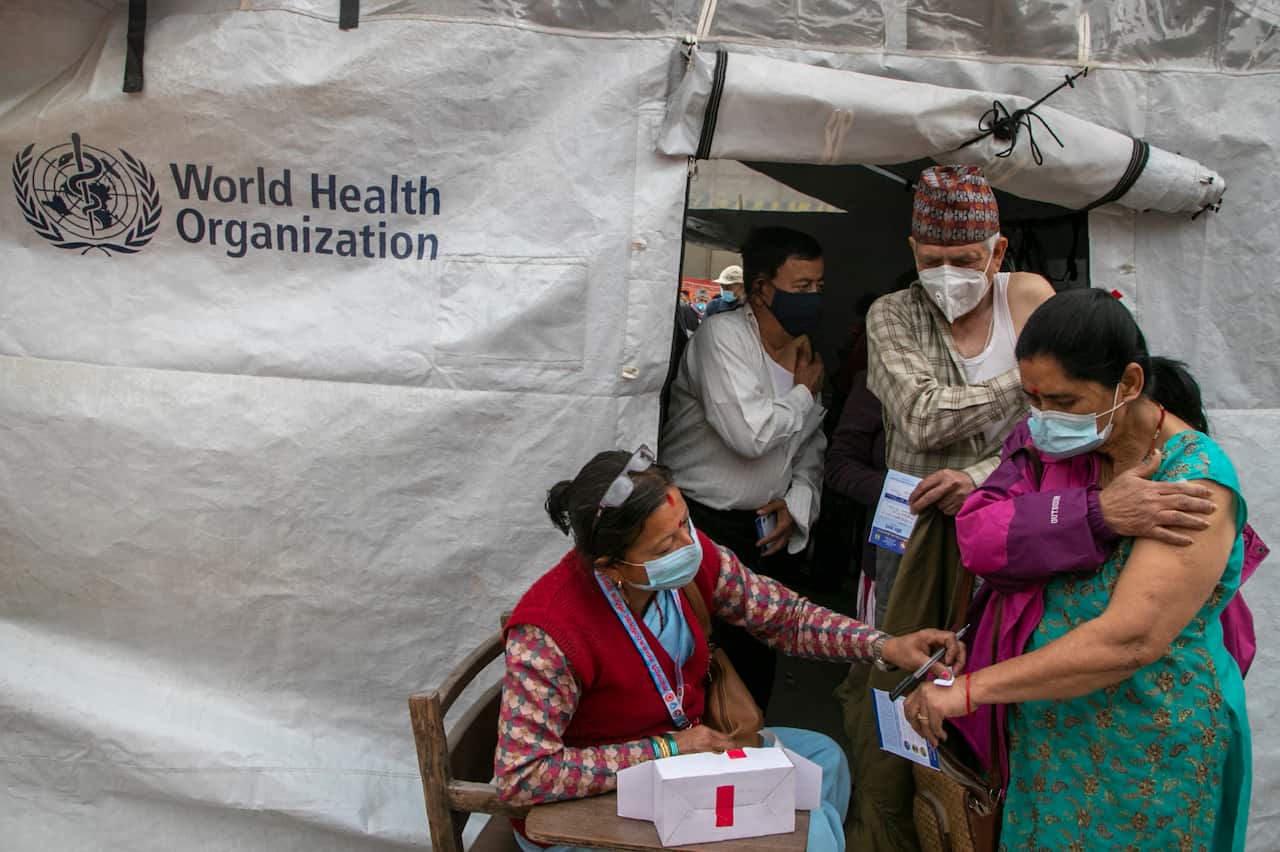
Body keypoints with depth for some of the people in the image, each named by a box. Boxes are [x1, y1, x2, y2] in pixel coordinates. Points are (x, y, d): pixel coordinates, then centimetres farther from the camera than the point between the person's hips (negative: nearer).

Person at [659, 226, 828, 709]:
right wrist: (804, 393, -8)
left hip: (768, 531, 7)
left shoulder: (804, 352, 9)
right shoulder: (723, 334, -14)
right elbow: (750, 434, -25)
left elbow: (812, 447, 16)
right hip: (702, 525, -7)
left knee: (758, 657, 12)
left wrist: (798, 502, -1)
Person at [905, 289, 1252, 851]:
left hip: (1149, 757, -6)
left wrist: (970, 690, -30)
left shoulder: (1193, 480, -20)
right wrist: (973, 502, -8)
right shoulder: (1068, 451, 2)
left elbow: (1131, 640, -30)